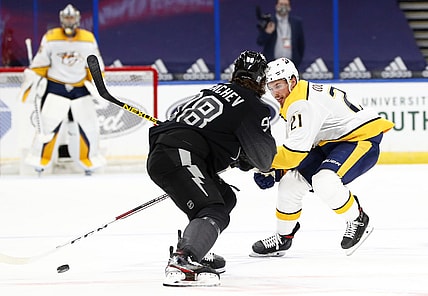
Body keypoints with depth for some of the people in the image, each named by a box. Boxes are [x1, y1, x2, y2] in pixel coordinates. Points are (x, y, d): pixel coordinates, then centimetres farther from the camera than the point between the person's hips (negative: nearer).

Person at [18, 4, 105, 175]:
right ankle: (41, 159, -2)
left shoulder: (88, 39, -1)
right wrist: (32, 79, -3)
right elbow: (40, 63, 0)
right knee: (49, 122, -13)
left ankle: (87, 160, 16)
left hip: (80, 88, 2)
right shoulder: (50, 38, -6)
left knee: (87, 124, -1)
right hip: (55, 87, -2)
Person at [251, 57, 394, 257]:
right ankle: (283, 238, 19)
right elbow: (293, 149, 18)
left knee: (324, 181, -33)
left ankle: (358, 221, -10)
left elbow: (297, 149, -31)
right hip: (330, 143, 11)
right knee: (290, 181, 3)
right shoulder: (292, 103, 10)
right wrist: (276, 172, 3)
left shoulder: (304, 104, -23)